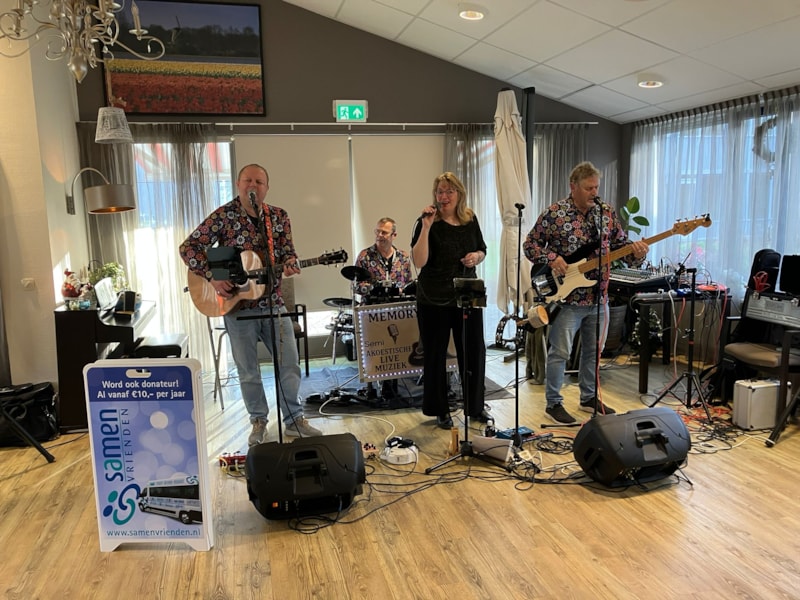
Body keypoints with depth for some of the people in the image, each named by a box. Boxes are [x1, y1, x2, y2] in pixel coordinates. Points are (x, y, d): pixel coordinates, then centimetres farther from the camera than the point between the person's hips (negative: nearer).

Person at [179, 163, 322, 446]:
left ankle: (294, 420, 22)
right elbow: (188, 247, -9)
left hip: (273, 303, 3)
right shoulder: (224, 216, -7)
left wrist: (289, 264, -19)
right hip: (237, 305, -3)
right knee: (248, 370, 8)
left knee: (290, 364, 6)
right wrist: (212, 277, -19)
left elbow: (288, 251, 5)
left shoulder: (279, 216, 3)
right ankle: (258, 422, 26)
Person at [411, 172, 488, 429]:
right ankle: (440, 410, 22)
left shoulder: (470, 219, 5)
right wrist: (426, 227, -26)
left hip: (468, 296, 4)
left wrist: (476, 256, -6)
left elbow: (482, 251, 17)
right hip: (434, 300, -4)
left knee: (474, 351, 10)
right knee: (435, 355, 6)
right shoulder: (428, 222, -8)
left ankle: (475, 406, 29)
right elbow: (419, 261, -20)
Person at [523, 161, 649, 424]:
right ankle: (553, 403, 14)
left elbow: (621, 245, 8)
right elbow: (530, 244, -3)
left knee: (594, 351, 16)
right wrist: (551, 259, -19)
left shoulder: (607, 213, 5)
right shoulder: (554, 213, -8)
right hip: (566, 296, -5)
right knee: (560, 352, 0)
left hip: (598, 298, 5)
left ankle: (589, 397, 32)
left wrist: (636, 251, -14)